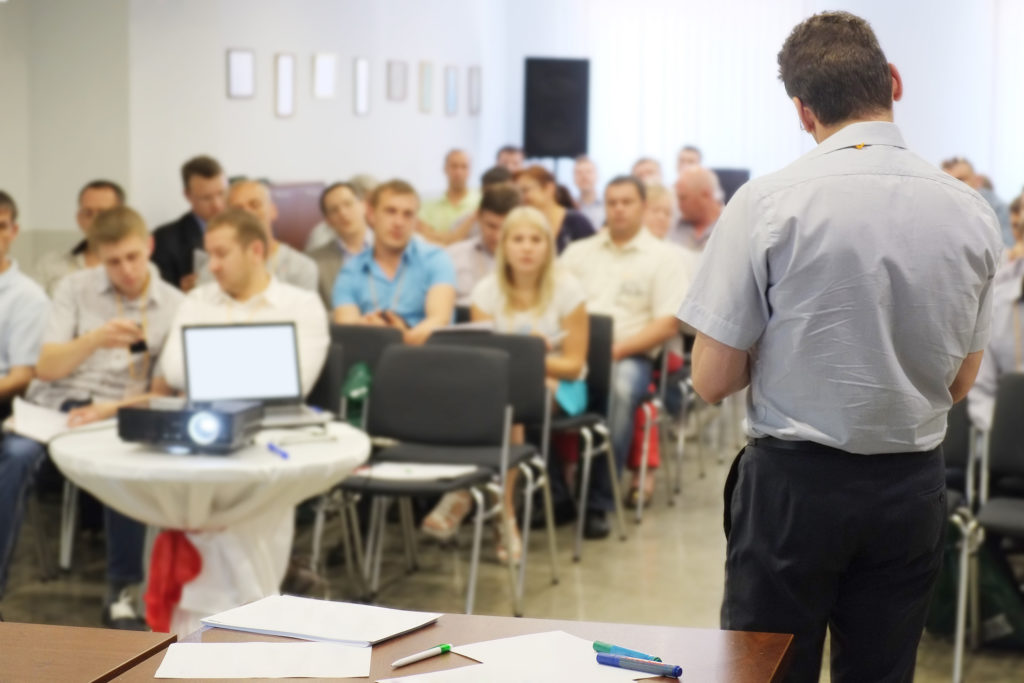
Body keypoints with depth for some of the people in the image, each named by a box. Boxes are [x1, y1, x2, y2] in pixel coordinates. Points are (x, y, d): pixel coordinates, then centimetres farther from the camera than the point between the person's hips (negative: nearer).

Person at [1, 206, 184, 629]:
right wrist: (95, 339, -19)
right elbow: (46, 368, 0)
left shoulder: (174, 306, 5)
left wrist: (111, 409, -16)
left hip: (118, 415, -1)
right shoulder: (75, 289, 6)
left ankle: (121, 592, -18)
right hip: (55, 403, 1)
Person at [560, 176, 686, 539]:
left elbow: (669, 324, -1)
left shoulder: (660, 257, 9)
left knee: (621, 388, -37)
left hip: (629, 355, -2)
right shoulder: (579, 252, 20)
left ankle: (598, 503, -28)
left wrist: (617, 349, -14)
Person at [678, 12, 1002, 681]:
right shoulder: (973, 212, -1)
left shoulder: (769, 202, -12)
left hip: (795, 482, -3)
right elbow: (960, 382, 10)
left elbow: (713, 380, -9)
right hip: (913, 488, 4)